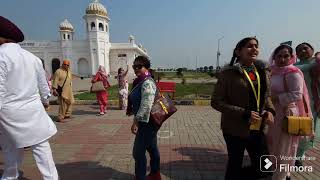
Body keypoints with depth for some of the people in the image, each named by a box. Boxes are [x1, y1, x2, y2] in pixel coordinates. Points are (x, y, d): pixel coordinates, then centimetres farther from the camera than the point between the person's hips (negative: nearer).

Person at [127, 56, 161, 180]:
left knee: (138, 152, 1)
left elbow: (146, 105, -29)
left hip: (146, 123, -10)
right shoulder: (140, 82, 10)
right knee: (152, 148, 21)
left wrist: (136, 121, -26)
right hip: (148, 122, 10)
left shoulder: (147, 83, -21)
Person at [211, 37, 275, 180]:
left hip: (258, 129, 6)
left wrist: (270, 110, -4)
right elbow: (216, 101, -14)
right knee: (235, 165, 13)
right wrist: (244, 114, -22)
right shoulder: (228, 73, -13)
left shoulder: (263, 71, 6)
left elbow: (266, 96, 17)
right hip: (235, 128, -5)